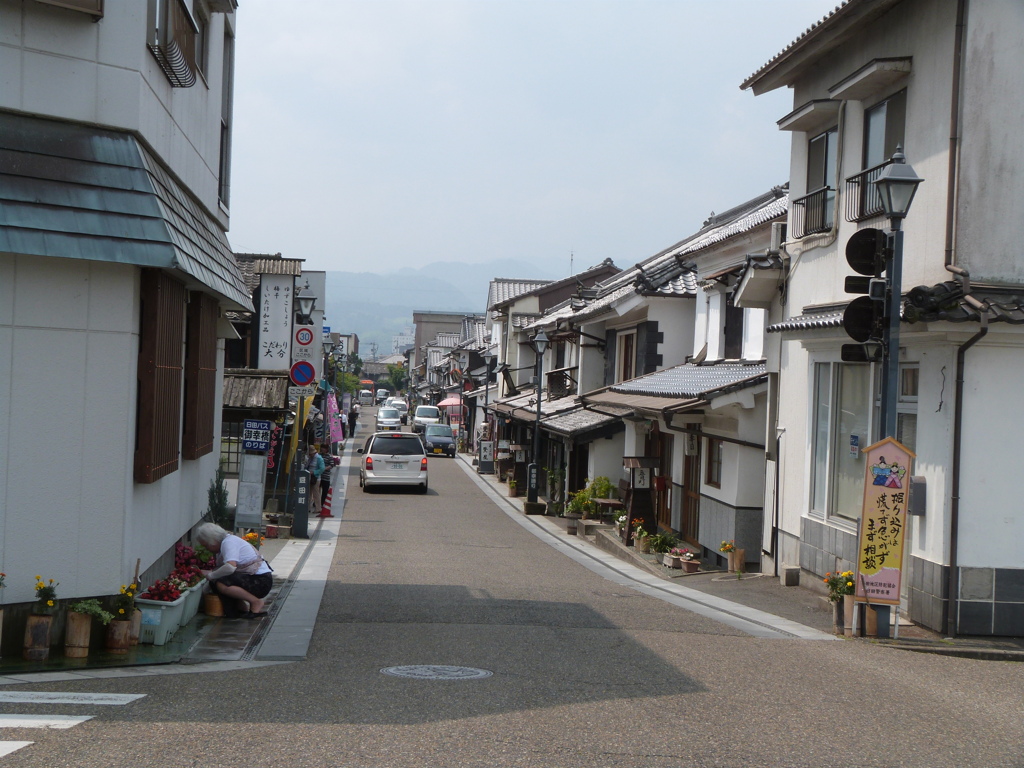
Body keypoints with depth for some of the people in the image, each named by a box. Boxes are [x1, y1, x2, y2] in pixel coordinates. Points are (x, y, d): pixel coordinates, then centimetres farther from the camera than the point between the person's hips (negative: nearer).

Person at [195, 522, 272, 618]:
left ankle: (256, 602, -14)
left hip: (261, 581, -11)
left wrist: (210, 575, -19)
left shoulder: (228, 542, -16)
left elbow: (230, 567, -31)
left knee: (221, 584, -28)